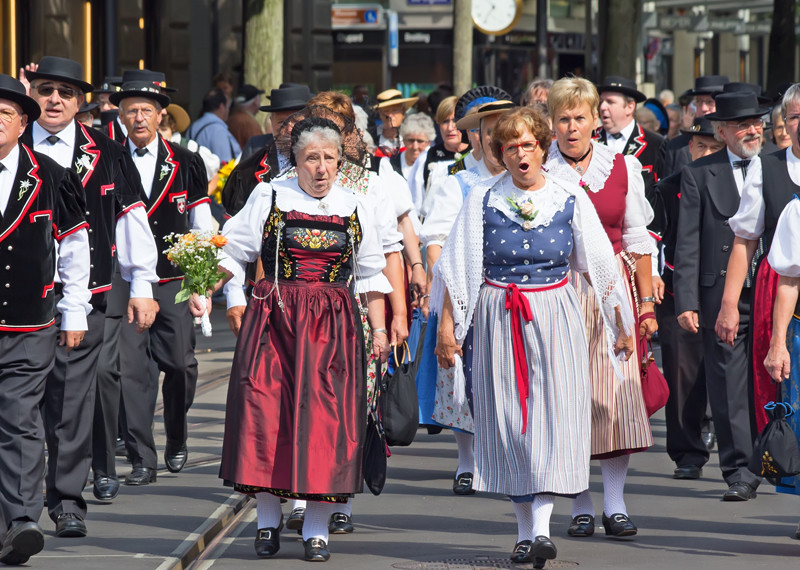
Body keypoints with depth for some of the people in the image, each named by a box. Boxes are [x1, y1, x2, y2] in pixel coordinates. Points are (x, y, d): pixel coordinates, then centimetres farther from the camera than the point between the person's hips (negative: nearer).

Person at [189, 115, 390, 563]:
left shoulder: (355, 209, 9)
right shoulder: (268, 198, 3)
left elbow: (371, 276, 15)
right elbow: (234, 252, 4)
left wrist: (379, 329, 9)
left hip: (333, 326, 1)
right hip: (273, 320, -1)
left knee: (324, 421, -4)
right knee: (264, 416, -6)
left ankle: (317, 529, 3)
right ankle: (269, 521, 8)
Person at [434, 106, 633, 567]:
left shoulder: (570, 198, 0)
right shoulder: (483, 200, 0)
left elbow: (601, 265, 4)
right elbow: (458, 269, 3)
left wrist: (622, 322, 6)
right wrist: (447, 326, 0)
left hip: (555, 316, -1)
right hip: (499, 320, 1)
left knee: (551, 416, -11)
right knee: (508, 420, 1)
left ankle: (542, 525, -17)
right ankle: (526, 530, 9)